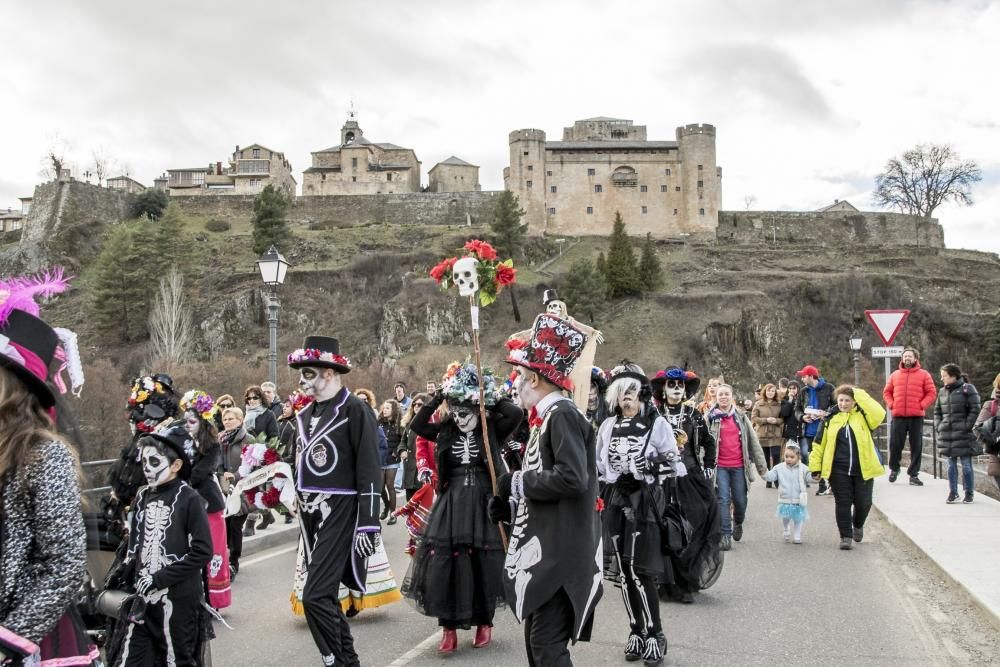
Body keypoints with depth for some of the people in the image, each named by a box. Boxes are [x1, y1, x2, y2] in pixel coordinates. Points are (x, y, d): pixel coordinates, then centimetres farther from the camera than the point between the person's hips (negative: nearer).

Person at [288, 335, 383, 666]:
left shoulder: (354, 409, -11)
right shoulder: (306, 413, 12)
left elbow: (369, 471, -14)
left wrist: (369, 524, -17)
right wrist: (302, 512, 19)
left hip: (340, 513, -8)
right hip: (310, 514, 8)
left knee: (316, 596, -13)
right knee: (326, 595, 14)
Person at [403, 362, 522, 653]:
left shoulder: (492, 432, -4)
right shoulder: (445, 432, 4)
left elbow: (516, 414, -18)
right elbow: (416, 425, -3)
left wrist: (491, 398, -9)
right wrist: (438, 398, -7)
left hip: (483, 504, -2)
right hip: (451, 504, 2)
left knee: (482, 565, 6)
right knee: (446, 564, -2)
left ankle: (484, 622, 24)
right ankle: (449, 627, 9)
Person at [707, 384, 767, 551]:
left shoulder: (741, 417, 8)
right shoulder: (711, 418, 1)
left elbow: (753, 441, 9)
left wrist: (761, 464, 7)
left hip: (739, 466, 2)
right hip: (720, 466, -2)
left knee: (740, 501, 7)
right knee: (723, 500, -6)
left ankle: (738, 523, 36)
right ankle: (725, 535, -1)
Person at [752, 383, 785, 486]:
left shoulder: (779, 404, 6)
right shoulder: (758, 404, 4)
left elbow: (784, 418, 6)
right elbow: (754, 418, -2)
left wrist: (777, 420, -15)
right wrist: (766, 420, -14)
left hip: (776, 435, 0)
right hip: (762, 434, 0)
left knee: (776, 456, -9)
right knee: (766, 458, 5)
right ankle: (768, 479, 15)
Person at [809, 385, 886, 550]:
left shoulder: (862, 416, -1)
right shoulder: (830, 419, 1)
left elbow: (879, 414, -23)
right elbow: (819, 444, 3)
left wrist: (860, 394, -18)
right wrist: (815, 467, -1)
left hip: (863, 469, 0)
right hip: (838, 470, 0)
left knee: (863, 502, 8)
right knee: (843, 503, 2)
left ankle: (858, 525, 38)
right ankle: (846, 536, 13)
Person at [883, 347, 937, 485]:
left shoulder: (923, 375, 5)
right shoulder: (895, 375, 12)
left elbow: (932, 393, 1)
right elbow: (887, 392, 14)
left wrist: (922, 405, -10)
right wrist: (891, 405, -1)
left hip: (916, 416, -1)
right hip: (898, 416, 2)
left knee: (916, 446, 1)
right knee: (895, 444, 3)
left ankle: (914, 474, 8)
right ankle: (894, 468, 23)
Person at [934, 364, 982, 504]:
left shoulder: (967, 389, -4)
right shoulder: (942, 391, 13)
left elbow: (975, 410, -8)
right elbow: (937, 411, 20)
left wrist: (967, 426, -13)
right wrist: (938, 426, 7)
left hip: (963, 434, -5)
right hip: (947, 434, 5)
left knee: (966, 464, 0)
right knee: (951, 465, 8)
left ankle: (969, 493, 10)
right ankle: (953, 493, 13)